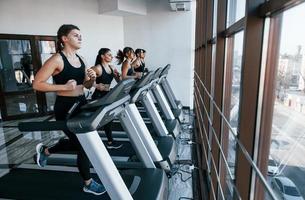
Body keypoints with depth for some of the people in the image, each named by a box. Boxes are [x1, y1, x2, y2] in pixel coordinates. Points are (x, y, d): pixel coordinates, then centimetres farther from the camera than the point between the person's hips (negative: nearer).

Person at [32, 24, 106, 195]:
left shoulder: (81, 59, 9)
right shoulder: (57, 60, -13)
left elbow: (87, 85, 15)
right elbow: (37, 84, -15)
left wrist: (92, 78, -7)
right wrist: (64, 86, -22)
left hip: (81, 104, 8)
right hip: (65, 107, -8)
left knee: (78, 142, 21)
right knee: (84, 145, 1)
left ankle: (45, 150, 48)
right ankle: (88, 183, 24)